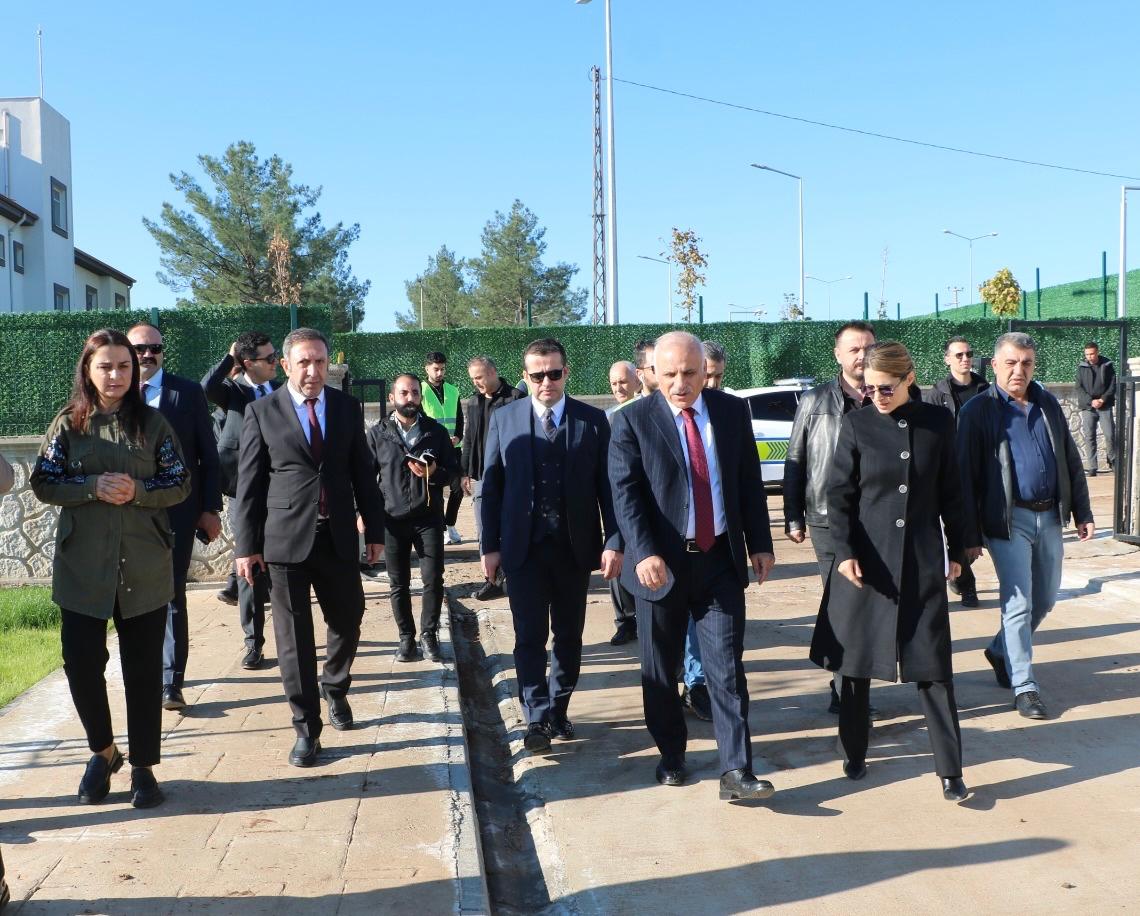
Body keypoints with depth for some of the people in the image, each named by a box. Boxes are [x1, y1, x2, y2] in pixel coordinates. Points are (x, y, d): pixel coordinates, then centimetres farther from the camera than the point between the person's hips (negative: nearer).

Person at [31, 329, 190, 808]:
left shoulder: (152, 423, 3)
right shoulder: (68, 424, 4)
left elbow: (180, 484, 2)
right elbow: (44, 484, 0)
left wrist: (137, 491, -16)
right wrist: (94, 487, -16)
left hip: (144, 567, 0)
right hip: (82, 566, 1)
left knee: (143, 668, 4)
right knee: (81, 663, 1)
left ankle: (142, 766, 18)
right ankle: (103, 751, 26)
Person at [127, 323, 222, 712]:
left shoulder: (188, 392, 2)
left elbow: (208, 456, 2)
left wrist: (210, 509, -2)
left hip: (177, 510, -2)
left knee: (170, 593, -4)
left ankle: (171, 681, 0)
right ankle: (160, 671, 30)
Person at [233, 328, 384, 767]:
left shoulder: (347, 407, 5)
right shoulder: (262, 411, -2)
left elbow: (363, 472, 9)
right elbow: (249, 482, -1)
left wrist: (375, 529, 8)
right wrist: (247, 545, -4)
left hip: (339, 537, 3)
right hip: (286, 538, -2)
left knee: (347, 621, 12)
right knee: (294, 636, 3)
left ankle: (335, 690, 41)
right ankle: (306, 728, 15)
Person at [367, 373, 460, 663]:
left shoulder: (437, 431, 5)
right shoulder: (378, 433, 4)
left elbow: (454, 469, 8)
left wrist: (434, 473, -13)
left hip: (429, 517, 0)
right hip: (392, 519, 0)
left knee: (433, 579, -2)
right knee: (399, 584, 6)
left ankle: (429, 634, 14)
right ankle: (406, 637, 18)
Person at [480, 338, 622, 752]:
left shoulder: (593, 420, 0)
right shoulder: (504, 419, 1)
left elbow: (607, 485, 0)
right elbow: (491, 486, 2)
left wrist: (613, 542, -7)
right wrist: (489, 546, -1)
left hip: (574, 547, 1)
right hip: (524, 547, -1)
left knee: (569, 636, 11)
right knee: (530, 636, -2)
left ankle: (558, 710, 26)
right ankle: (537, 719, 4)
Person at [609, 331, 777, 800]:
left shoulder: (733, 411, 4)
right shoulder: (633, 421, -5)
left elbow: (750, 482, 10)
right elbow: (625, 493, -12)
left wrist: (760, 543, 8)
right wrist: (643, 552, -24)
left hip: (721, 560, 2)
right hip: (661, 563, -1)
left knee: (727, 668, -1)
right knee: (660, 671, 10)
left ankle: (736, 771, 2)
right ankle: (671, 756, 28)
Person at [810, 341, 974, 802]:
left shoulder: (938, 422, 2)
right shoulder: (856, 424, -2)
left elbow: (951, 491, 9)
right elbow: (838, 494, -3)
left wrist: (958, 549, 10)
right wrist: (844, 551, -13)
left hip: (922, 559, 1)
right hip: (865, 558, 0)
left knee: (933, 663, 1)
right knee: (856, 659, 8)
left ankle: (950, 769, 9)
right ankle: (854, 754, 24)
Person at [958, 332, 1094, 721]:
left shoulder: (1048, 404, 9)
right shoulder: (978, 411, -7)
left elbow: (1071, 461, 14)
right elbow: (965, 475, -9)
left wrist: (1082, 512, 9)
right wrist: (970, 535, -13)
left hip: (1049, 516, 6)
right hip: (1009, 520, -5)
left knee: (1045, 600, 14)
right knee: (1019, 603, -4)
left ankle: (1001, 652, 37)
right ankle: (1023, 686, 6)